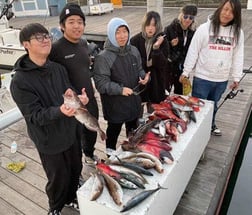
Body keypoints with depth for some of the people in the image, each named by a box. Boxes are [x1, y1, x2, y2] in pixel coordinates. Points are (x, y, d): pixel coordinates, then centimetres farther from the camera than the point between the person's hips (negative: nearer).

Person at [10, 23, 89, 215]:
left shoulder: (58, 68, -4)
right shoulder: (20, 81, -20)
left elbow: (70, 92, 3)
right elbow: (35, 116, -22)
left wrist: (78, 98, -22)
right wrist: (59, 111, -41)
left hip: (71, 132, 5)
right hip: (49, 141, -5)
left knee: (76, 171, 22)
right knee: (59, 179, 14)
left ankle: (72, 199, 52)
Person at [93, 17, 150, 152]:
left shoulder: (133, 51, 0)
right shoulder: (103, 57, -20)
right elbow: (101, 83, -21)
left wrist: (143, 76, -8)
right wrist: (120, 89, -30)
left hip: (133, 101, 6)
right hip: (115, 105, -6)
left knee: (133, 131, 25)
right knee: (113, 132, 16)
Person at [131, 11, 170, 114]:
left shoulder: (162, 41, -4)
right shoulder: (135, 40, -7)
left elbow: (162, 65, -13)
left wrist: (156, 48, -24)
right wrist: (147, 63, -13)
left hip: (156, 84, 1)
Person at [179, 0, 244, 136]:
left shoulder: (238, 32, 1)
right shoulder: (205, 28, -9)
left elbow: (238, 56, 6)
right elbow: (193, 51, -7)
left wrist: (236, 77, 6)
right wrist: (186, 72, -6)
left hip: (222, 79, 3)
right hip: (202, 77, -3)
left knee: (213, 104, 21)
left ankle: (211, 125, 43)